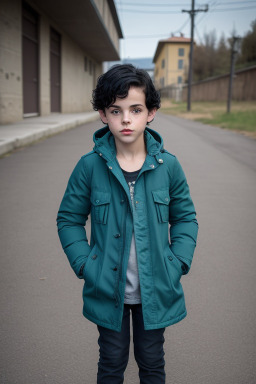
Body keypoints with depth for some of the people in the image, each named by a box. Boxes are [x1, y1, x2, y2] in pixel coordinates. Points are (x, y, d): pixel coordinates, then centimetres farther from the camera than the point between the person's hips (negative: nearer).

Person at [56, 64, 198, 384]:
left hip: (155, 290, 1)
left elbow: (185, 217, 3)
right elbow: (69, 219, -1)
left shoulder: (168, 165, -9)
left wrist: (178, 263, -7)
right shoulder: (89, 166, -11)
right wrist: (85, 264, -11)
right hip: (108, 289, 0)